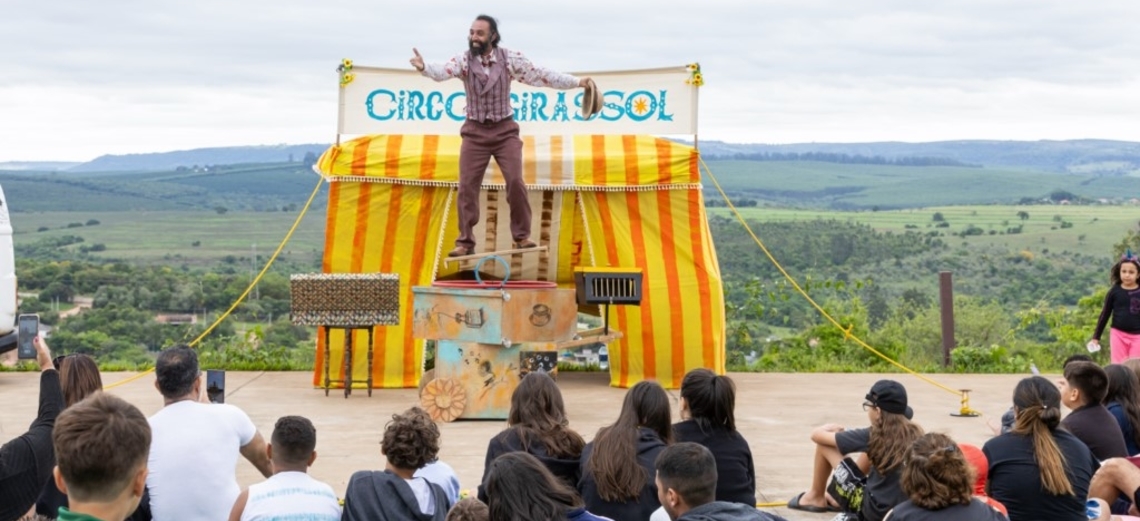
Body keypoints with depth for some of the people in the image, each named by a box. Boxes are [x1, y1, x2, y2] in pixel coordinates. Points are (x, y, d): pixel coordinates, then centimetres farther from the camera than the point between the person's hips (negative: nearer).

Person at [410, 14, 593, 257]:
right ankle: (465, 241, 7)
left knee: (515, 182, -8)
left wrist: (576, 82, -8)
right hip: (475, 132, 0)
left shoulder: (510, 58, -6)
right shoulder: (464, 59, -8)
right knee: (467, 186, -1)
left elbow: (541, 75, -4)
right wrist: (424, 67, -49)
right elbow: (443, 71, -26)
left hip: (505, 130, 0)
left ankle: (521, 235, 6)